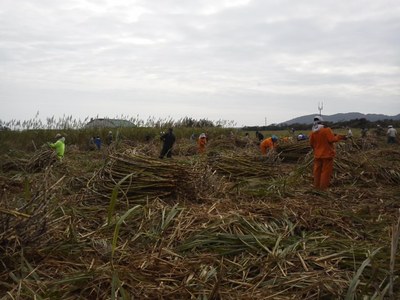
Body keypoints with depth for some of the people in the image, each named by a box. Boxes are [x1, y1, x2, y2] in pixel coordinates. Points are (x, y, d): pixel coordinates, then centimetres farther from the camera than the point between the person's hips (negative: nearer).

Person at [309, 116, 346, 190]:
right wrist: (340, 137, -3)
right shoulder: (326, 129, -14)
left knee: (317, 171, 13)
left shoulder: (313, 132, 2)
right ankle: (323, 187, 4)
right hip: (327, 154, -5)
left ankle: (316, 186, 21)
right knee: (326, 171, 2)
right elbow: (332, 139, -19)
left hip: (317, 155, 5)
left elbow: (311, 143, 6)